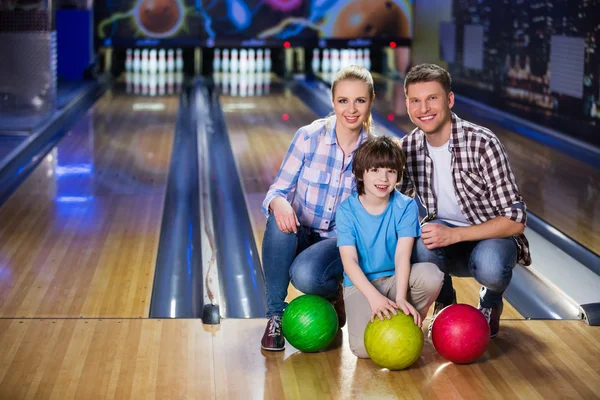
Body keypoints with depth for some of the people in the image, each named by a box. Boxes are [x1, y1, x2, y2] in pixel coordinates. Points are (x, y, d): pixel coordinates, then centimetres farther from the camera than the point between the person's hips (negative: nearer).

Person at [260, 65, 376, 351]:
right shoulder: (308, 137, -9)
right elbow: (279, 189, -6)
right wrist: (279, 202, -32)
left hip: (341, 242, -1)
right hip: (299, 235, 1)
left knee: (305, 274, -34)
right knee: (280, 221, -35)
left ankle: (333, 293, 5)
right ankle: (275, 315, -18)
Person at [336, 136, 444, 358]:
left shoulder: (406, 206, -7)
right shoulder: (347, 210, -10)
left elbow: (403, 254, -17)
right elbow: (349, 261, -18)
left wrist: (400, 297, -32)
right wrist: (374, 297, -32)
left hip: (395, 279, 2)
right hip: (360, 284, -2)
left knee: (431, 276, -32)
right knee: (364, 347, -27)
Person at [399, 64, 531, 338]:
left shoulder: (482, 143, -21)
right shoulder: (407, 148, -7)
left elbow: (515, 219, -21)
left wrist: (454, 234, -29)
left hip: (492, 236, -2)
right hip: (444, 237, 3)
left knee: (490, 266, -37)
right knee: (421, 244, -33)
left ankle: (491, 303, 3)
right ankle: (444, 303, 1)